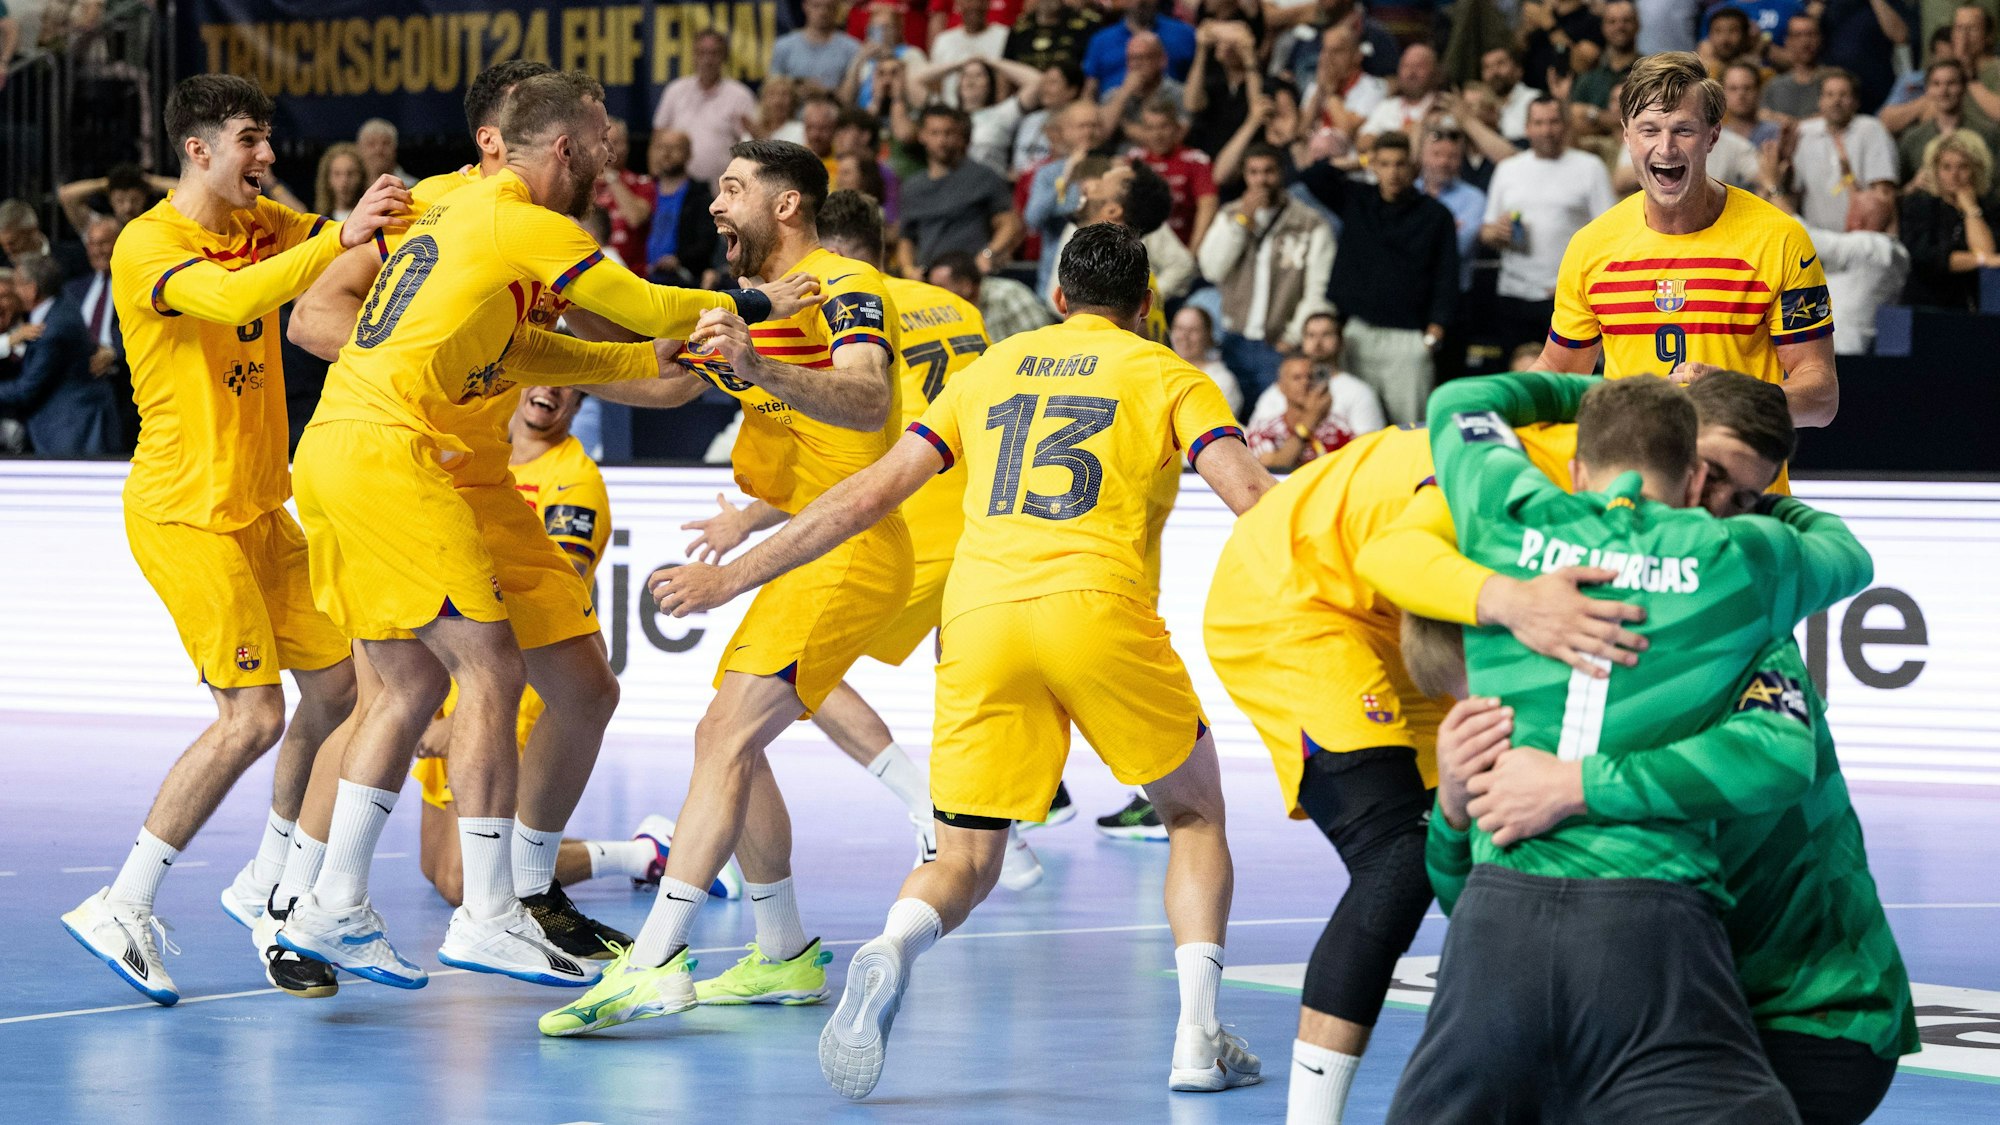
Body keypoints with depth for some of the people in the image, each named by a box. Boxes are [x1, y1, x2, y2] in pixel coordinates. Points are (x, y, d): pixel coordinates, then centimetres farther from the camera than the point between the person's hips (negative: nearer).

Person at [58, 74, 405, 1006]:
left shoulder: (266, 227, 10)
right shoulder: (147, 246, -16)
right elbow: (231, 299, -34)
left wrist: (405, 214, -10)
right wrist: (339, 237, -41)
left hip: (259, 508, 8)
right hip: (183, 512, -8)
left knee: (338, 682, 8)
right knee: (252, 717, -16)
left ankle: (269, 882, 23)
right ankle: (120, 910, -10)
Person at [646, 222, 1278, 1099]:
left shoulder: (993, 368, 24)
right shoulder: (1166, 374, 16)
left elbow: (871, 492, 18)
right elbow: (1247, 491, 0)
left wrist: (731, 578, 22)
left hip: (977, 615, 2)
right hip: (1092, 602, -2)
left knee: (965, 862, 9)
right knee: (1195, 814, 20)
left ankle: (891, 952, -26)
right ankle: (1198, 1039, 5)